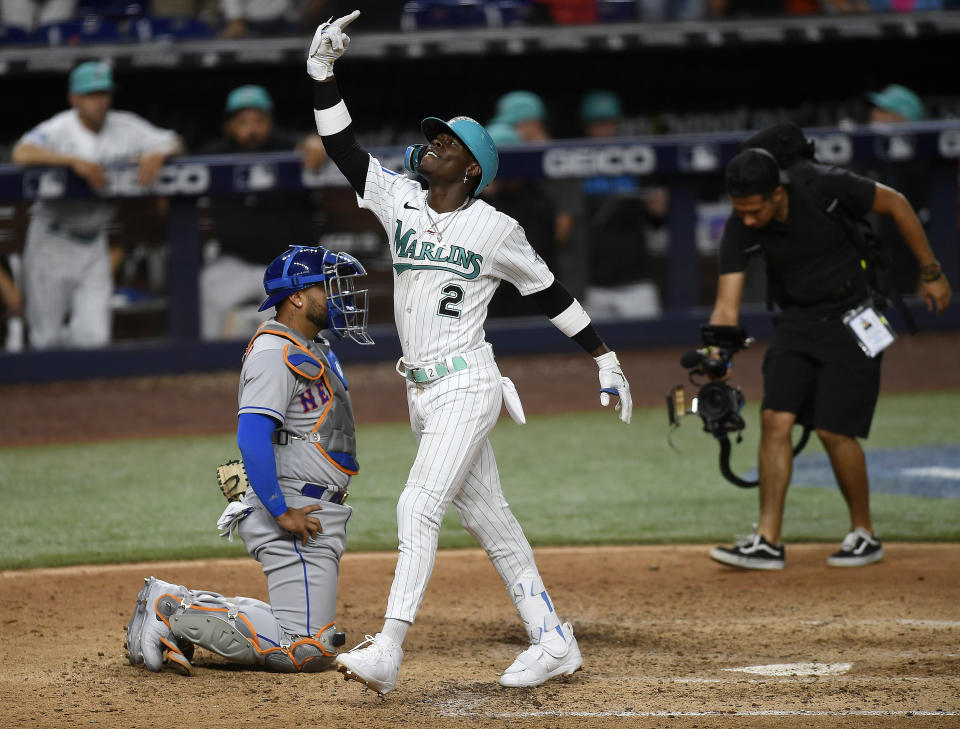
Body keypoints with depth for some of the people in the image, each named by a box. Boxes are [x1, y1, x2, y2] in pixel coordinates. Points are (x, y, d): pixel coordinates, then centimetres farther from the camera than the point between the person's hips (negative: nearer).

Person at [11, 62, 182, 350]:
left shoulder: (125, 128, 0)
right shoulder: (58, 129, -14)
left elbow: (173, 144, 4)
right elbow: (22, 154, -32)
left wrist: (157, 155, -20)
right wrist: (76, 161, -39)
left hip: (93, 244, 3)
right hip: (52, 242, -3)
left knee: (94, 336, -10)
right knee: (46, 338, 5)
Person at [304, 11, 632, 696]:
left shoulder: (495, 229, -3)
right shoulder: (400, 201, 9)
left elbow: (550, 291, 6)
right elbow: (343, 147, 3)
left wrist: (606, 357, 10)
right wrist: (323, 72, -8)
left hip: (467, 386, -6)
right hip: (422, 390, 6)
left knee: (419, 505, -19)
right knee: (487, 516, 10)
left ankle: (388, 651, -26)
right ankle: (553, 643, 18)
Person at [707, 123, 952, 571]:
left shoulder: (824, 187, -25)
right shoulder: (740, 229, -15)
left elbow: (896, 204, -10)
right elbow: (726, 307, -13)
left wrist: (931, 274, -3)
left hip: (851, 321, -4)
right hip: (795, 323, 4)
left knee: (834, 430, -9)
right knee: (775, 419, -9)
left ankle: (865, 534, 11)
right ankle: (768, 542, -4)